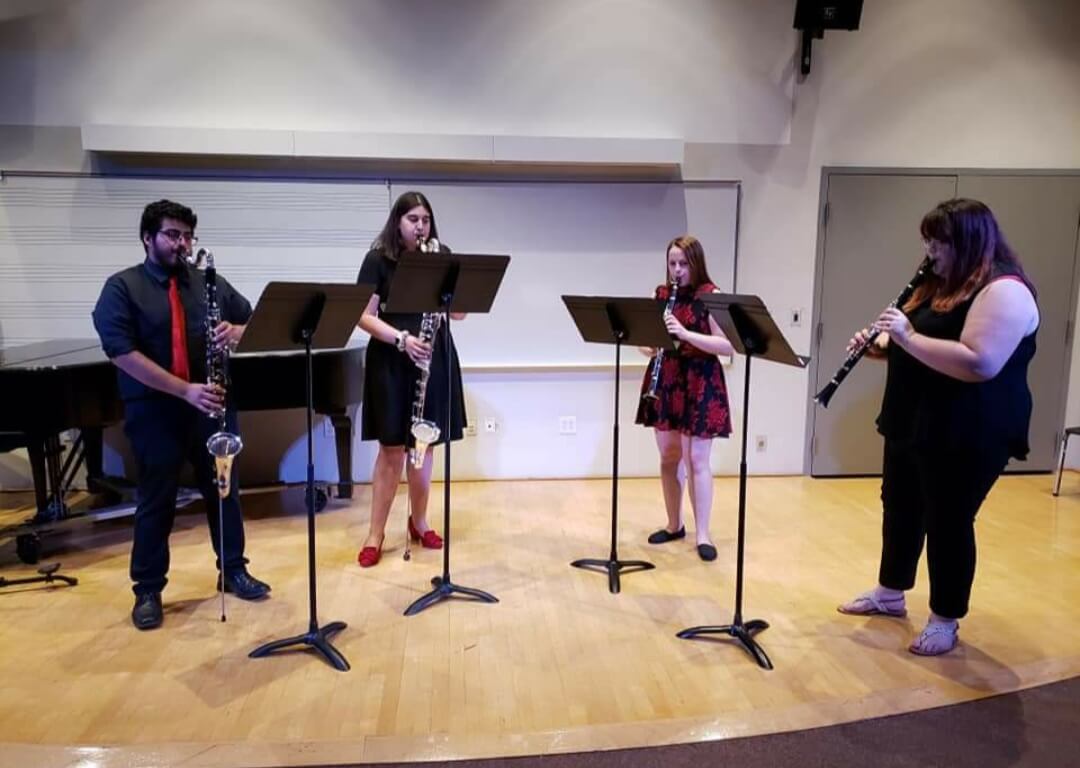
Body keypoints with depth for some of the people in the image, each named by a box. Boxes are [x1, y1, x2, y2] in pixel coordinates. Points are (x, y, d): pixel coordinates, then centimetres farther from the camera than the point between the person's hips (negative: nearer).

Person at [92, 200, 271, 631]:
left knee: (223, 491, 13)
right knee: (156, 502, 6)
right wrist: (185, 390, -24)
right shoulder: (122, 288, -4)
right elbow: (122, 353, -16)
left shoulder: (209, 283, 8)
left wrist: (238, 330, -17)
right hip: (155, 411, -3)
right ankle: (147, 591, 21)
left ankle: (233, 571, 30)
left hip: (213, 405, 4)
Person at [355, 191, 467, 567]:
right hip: (391, 362, -3)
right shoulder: (378, 259, -4)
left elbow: (459, 312, 1)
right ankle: (375, 534, 9)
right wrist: (401, 338, -23)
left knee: (424, 445, 11)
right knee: (392, 449, -2)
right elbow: (364, 316, -9)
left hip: (434, 360, 3)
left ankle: (419, 522, 26)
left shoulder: (442, 257, 4)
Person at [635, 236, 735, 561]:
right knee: (669, 457, 12)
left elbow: (728, 346, -16)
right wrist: (648, 346, -14)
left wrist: (686, 334, -27)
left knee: (696, 460, -3)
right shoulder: (661, 294, 7)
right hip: (665, 381, 5)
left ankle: (702, 534, 7)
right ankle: (674, 525, 26)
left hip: (699, 383, -5)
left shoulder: (711, 297, -8)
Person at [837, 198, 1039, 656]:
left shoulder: (1004, 292, -18)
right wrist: (880, 345, -1)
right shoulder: (938, 285, 12)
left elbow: (979, 364, -31)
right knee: (899, 508, 17)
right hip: (912, 423, 9)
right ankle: (890, 594, 34)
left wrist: (908, 336, -26)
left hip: (967, 436, -9)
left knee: (947, 523, 2)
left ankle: (945, 621, 19)